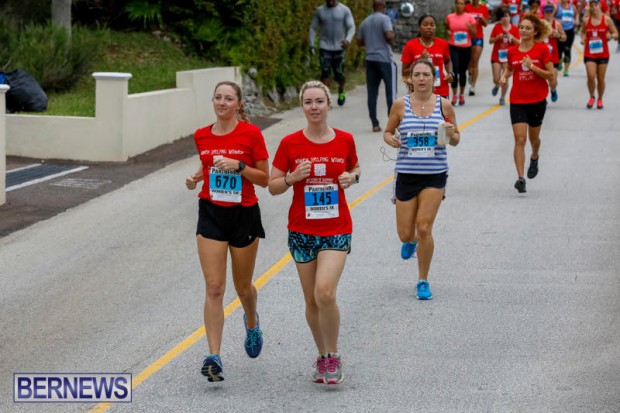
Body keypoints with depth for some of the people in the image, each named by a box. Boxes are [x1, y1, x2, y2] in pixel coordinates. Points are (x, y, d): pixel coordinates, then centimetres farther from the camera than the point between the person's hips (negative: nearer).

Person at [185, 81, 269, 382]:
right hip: (211, 213, 2)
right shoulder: (202, 136, 3)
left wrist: (238, 166, -20)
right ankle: (213, 357, -12)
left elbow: (264, 179, -5)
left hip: (244, 214, -2)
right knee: (214, 288, -8)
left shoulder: (251, 134, -8)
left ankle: (251, 323, 48)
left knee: (242, 286, 13)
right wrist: (195, 178, 1)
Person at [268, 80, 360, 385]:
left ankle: (333, 357, -1)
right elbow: (273, 186, 1)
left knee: (325, 293, -19)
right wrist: (292, 178, -18)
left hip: (337, 230, -1)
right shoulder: (290, 144, -3)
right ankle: (322, 357, 28)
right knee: (311, 300, 8)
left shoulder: (344, 140, -1)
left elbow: (355, 168, 18)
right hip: (302, 231, 2)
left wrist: (351, 177, -4)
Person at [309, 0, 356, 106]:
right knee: (325, 73, -11)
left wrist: (348, 40, -27)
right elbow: (313, 28, 8)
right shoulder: (319, 11, 3)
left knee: (339, 74, 4)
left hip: (339, 47, 0)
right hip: (324, 47, 0)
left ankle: (341, 90, 35)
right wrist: (311, 45, -1)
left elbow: (351, 27, -7)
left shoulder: (345, 10, -2)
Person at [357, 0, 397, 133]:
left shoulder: (365, 22, 13)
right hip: (385, 59, -6)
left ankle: (375, 124, 2)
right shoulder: (384, 18, -6)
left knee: (372, 92, 4)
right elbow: (389, 36, -19)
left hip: (370, 59, 6)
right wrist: (393, 35, 2)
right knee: (391, 91, -2)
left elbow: (359, 42, 17)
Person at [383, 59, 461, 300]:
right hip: (406, 174, 1)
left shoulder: (444, 105, 0)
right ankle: (411, 241, 45)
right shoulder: (401, 105, -3)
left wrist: (451, 135, -14)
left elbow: (455, 140, 9)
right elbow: (388, 131, 8)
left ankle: (423, 281, 8)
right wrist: (390, 140, -15)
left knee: (424, 228, -10)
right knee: (405, 234, 4)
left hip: (435, 175, -1)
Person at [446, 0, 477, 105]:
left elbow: (474, 35, 1)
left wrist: (470, 27, -18)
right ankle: (454, 95, -6)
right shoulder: (449, 17, 2)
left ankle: (462, 95, 28)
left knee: (463, 71, 11)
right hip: (453, 47, -1)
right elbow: (447, 29, 18)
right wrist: (448, 32, -4)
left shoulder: (469, 17, 0)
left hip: (466, 48, 1)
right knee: (455, 70, -15)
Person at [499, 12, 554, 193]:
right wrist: (504, 76, -1)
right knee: (519, 139, -11)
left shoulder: (542, 49, -8)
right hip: (517, 100, 1)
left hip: (537, 100, -1)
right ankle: (520, 178, -15)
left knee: (533, 137, 16)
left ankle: (534, 158, 50)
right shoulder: (512, 51, 1)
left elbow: (551, 75, -8)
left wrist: (532, 66, -21)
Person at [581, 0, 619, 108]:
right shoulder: (586, 20, 0)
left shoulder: (607, 19, -4)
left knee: (600, 79, 6)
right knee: (591, 76, -14)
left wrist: (611, 35, -20)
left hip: (603, 53, 0)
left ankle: (600, 99, 26)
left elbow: (616, 34, 2)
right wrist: (583, 39, -4)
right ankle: (591, 97, 11)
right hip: (589, 53, 0)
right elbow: (583, 32, 17)